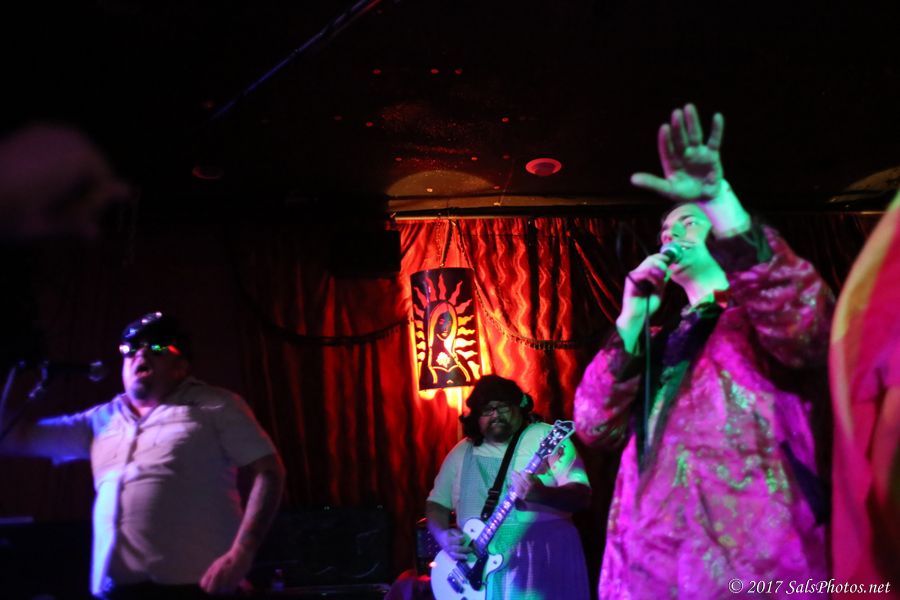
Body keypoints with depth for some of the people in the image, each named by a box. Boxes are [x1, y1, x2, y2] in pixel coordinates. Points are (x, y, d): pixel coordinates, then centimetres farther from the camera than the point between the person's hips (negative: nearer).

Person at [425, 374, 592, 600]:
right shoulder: (462, 452, 14)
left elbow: (582, 494, -8)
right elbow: (436, 503, 18)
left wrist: (541, 494, -27)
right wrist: (444, 536, -2)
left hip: (542, 554, -3)